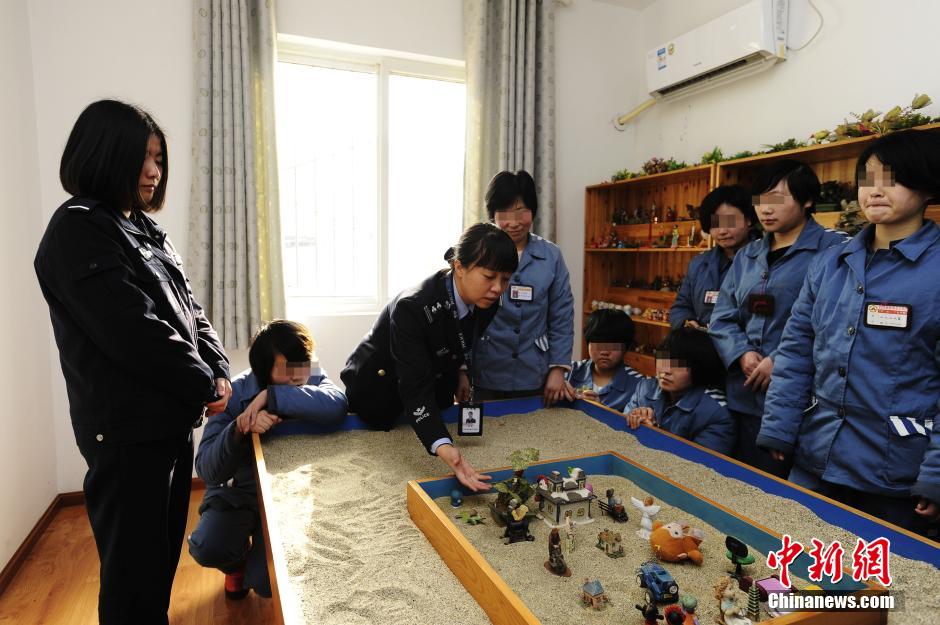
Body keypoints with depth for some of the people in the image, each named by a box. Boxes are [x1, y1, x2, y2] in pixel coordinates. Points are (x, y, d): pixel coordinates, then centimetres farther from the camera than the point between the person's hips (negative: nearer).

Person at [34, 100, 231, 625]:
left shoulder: (144, 228, 13)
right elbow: (136, 332, -22)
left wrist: (219, 369, -3)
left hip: (173, 418, 8)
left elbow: (188, 309, 12)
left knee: (164, 557, 20)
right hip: (129, 429, -8)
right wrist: (204, 384, -12)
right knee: (134, 568, 6)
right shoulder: (77, 230, -13)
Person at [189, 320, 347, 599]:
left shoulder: (315, 379, -15)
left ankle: (259, 559, 25)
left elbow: (336, 406, -41)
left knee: (268, 583, -13)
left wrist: (271, 396, -40)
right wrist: (239, 429, -38)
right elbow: (206, 470, -20)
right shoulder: (236, 393, -16)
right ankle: (237, 561, 13)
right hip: (238, 491, 1)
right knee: (206, 548, -25)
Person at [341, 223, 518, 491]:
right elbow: (415, 389, -45)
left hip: (438, 390, 6)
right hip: (378, 394, -5)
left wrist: (462, 370, -6)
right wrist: (444, 447, -58)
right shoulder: (413, 308, -39)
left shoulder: (486, 302, -18)